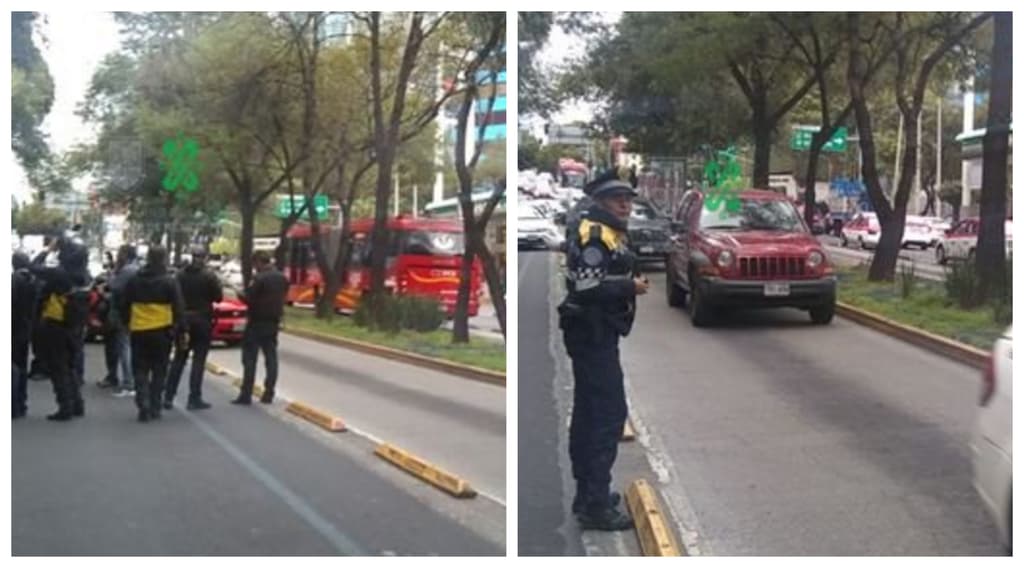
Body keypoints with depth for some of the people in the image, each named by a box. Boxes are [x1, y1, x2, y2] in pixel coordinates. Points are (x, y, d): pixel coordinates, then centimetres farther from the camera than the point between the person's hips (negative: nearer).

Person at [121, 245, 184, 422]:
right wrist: (181, 329, -1)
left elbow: (124, 305, 11)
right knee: (159, 371, 8)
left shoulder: (134, 280, 6)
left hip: (139, 331, 2)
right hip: (162, 331, -2)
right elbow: (178, 308, -5)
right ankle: (154, 407, 9)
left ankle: (144, 406, -5)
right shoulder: (169, 282, -4)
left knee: (140, 371, 8)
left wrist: (126, 323, 22)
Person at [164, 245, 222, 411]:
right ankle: (194, 398, -1)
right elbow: (218, 297, -7)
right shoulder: (209, 276, -11)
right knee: (199, 360, 0)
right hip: (202, 320, -4)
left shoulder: (181, 274, 1)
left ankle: (168, 397, 12)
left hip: (184, 320, 4)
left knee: (179, 359, 12)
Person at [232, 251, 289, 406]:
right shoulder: (282, 278, 9)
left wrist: (241, 295, 1)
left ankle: (246, 395, -4)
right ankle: (268, 394, 10)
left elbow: (250, 299, -17)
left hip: (257, 322, -7)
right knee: (271, 358, 8)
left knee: (250, 358, -3)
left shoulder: (260, 278, -16)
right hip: (273, 322, 7)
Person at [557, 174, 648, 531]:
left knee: (588, 414, 16)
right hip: (593, 335, -11)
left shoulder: (610, 233, 19)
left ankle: (587, 492, 26)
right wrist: (630, 287, -15)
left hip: (595, 335, 11)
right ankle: (595, 505, -9)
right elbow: (587, 286, -25)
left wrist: (630, 285, 5)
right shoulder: (595, 234, -15)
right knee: (609, 414, -11)